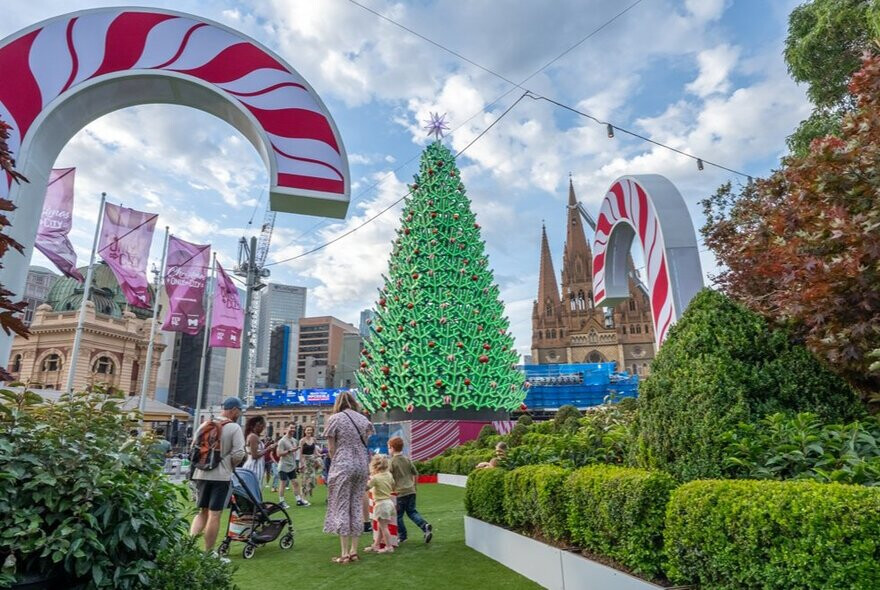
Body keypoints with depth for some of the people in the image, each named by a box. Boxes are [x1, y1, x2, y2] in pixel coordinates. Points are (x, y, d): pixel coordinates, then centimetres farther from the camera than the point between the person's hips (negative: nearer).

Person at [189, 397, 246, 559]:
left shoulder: (204, 425, 8)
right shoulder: (234, 427, -10)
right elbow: (238, 454, -16)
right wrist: (231, 466, 3)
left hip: (202, 474, 6)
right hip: (221, 476, -6)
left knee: (202, 512, 18)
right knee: (214, 515, 3)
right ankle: (209, 553, 10)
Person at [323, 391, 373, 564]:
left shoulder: (334, 419, -1)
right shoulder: (364, 419, 10)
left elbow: (331, 449, -1)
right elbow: (368, 445, 8)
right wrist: (364, 463, 13)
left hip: (343, 466, -4)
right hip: (362, 466, 4)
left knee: (341, 508, 2)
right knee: (356, 507, 10)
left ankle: (344, 553, 4)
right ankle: (354, 551, 14)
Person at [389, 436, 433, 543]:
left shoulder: (392, 462, -10)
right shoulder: (407, 459, 7)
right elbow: (415, 474, 12)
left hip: (399, 492, -6)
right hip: (411, 490, 6)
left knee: (398, 515, 10)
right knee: (412, 511, 15)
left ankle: (401, 536, 18)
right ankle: (425, 525, -4)